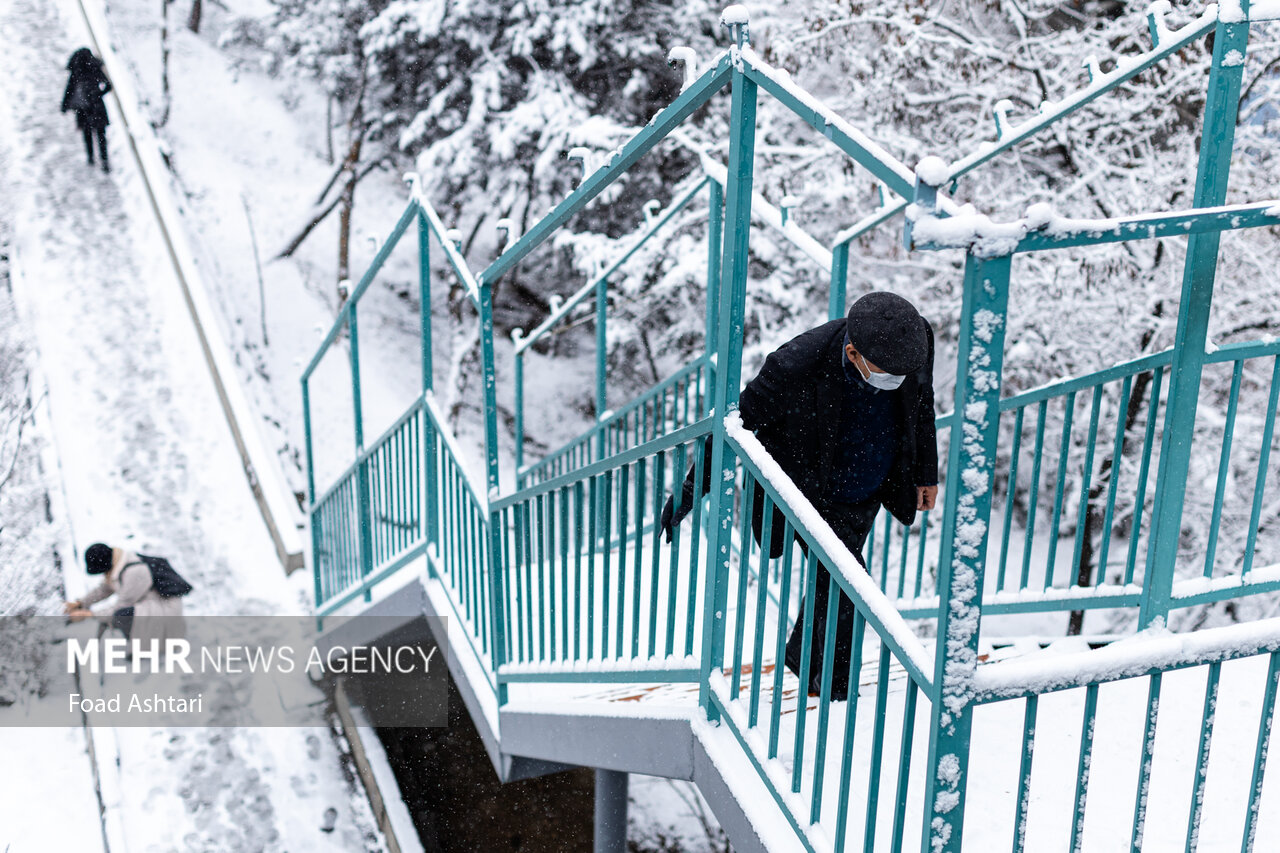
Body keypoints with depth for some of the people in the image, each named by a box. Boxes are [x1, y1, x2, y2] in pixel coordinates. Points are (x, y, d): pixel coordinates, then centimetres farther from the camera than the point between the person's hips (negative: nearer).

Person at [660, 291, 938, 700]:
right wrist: (692, 488, -17)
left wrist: (925, 472, 11)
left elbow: (920, 405, 0)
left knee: (833, 576, 19)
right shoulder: (797, 366, -37)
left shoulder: (916, 338, -23)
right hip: (811, 493, -5)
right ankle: (839, 691, 13)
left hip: (868, 492, 5)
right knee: (844, 587, -10)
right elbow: (740, 419, -22)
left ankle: (802, 657, 44)